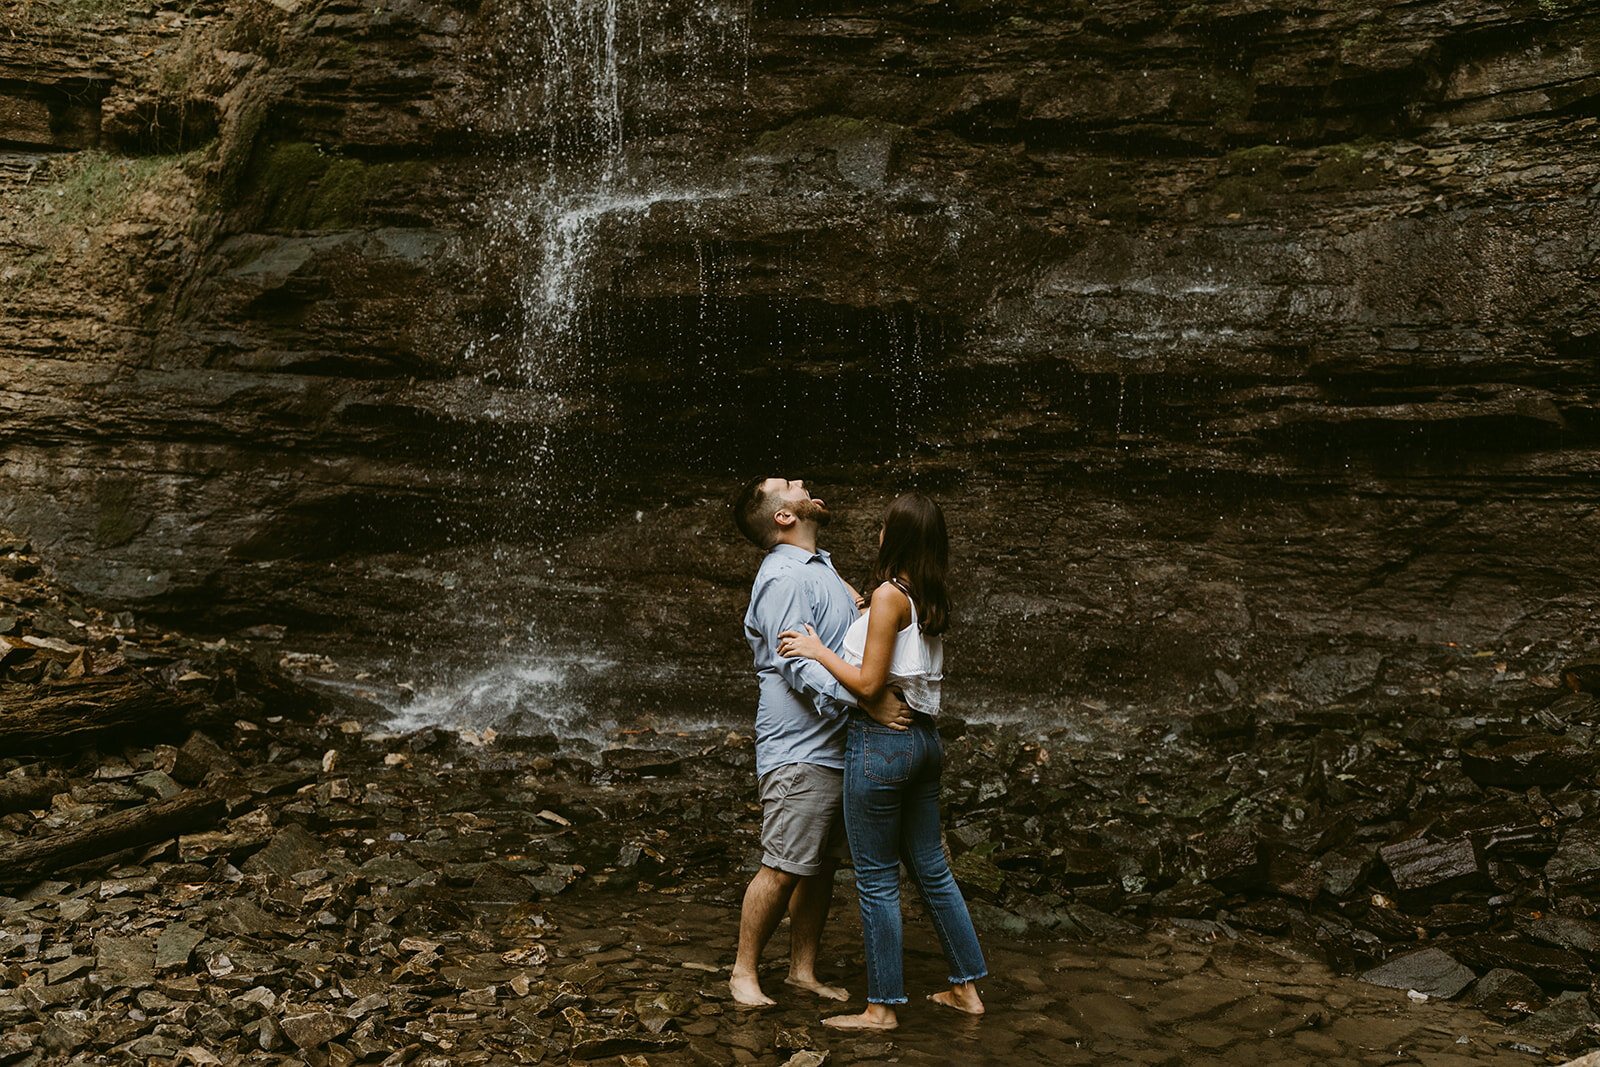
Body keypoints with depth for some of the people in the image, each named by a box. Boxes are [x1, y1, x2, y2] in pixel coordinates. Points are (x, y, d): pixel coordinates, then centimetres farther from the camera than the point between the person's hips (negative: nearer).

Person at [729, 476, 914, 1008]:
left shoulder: (822, 567, 17)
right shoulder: (783, 577, -15)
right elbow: (801, 665, -23)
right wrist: (868, 698, -32)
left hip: (838, 744, 9)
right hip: (799, 752, -9)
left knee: (822, 865, 13)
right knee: (783, 868, -3)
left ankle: (803, 969, 24)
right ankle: (744, 970, 12)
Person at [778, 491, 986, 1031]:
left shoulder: (889, 594, -16)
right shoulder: (930, 600, 7)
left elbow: (868, 683, -17)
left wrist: (818, 651, -6)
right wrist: (862, 614, 27)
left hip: (881, 742, -8)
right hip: (924, 740, 9)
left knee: (876, 879, 3)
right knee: (931, 869, 18)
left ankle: (882, 1006, 13)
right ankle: (967, 986, 27)